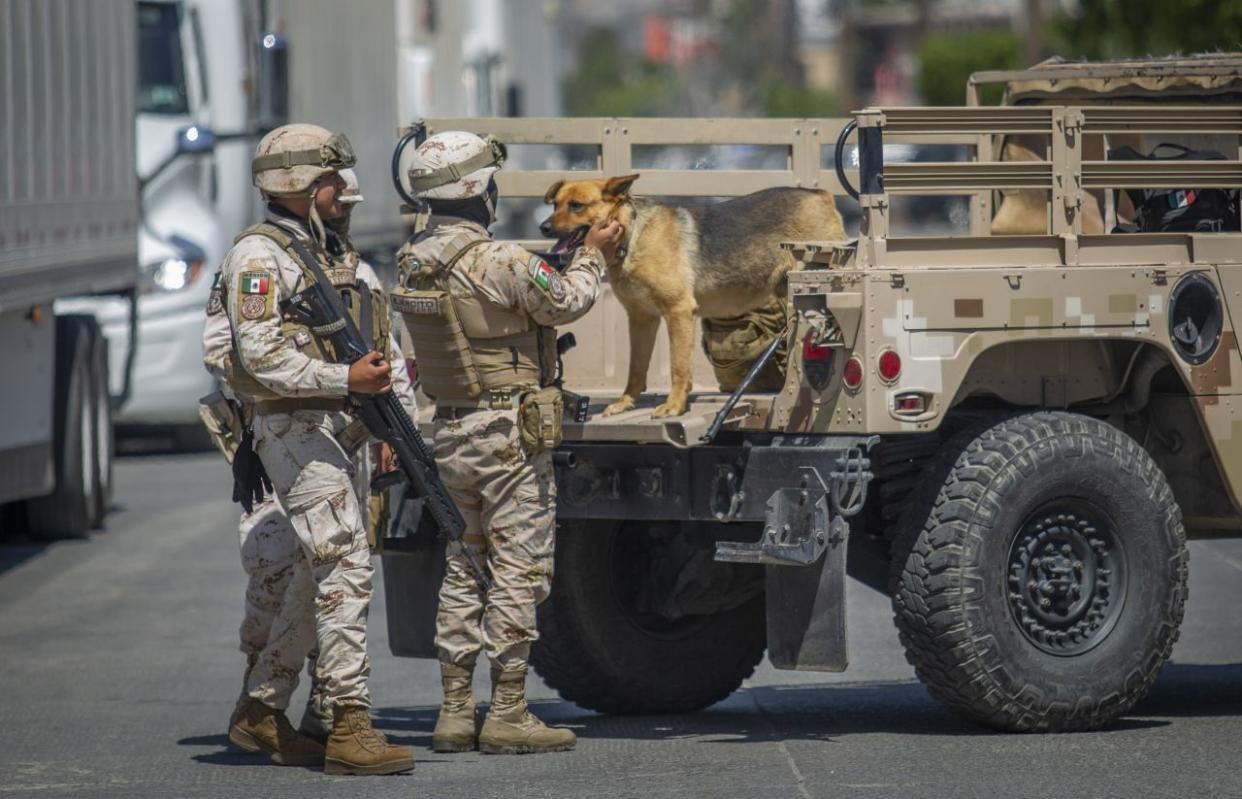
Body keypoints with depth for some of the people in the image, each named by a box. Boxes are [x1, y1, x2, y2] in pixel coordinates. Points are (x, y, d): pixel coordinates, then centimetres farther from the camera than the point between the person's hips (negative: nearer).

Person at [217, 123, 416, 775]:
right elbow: (263, 355, -19)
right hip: (295, 432, -9)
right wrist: (346, 379, -25)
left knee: (316, 575, 14)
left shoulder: (331, 253, 19)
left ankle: (262, 706, 25)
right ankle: (350, 727, -17)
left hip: (339, 432, 9)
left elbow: (381, 342, 19)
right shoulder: (259, 256, -9)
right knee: (346, 571, -15)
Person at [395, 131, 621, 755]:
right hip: (509, 432, -8)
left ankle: (455, 711, 14)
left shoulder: (413, 264, 5)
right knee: (517, 569, -2)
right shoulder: (498, 263, -19)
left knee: (464, 569, 14)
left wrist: (550, 263, 18)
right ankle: (508, 714, -2)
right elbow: (566, 302, -7)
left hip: (450, 435, 8)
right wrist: (592, 257, 11)